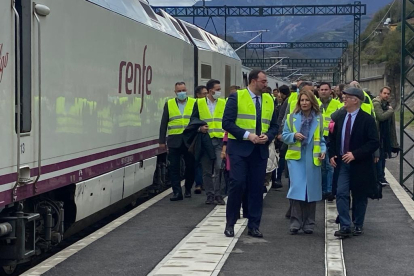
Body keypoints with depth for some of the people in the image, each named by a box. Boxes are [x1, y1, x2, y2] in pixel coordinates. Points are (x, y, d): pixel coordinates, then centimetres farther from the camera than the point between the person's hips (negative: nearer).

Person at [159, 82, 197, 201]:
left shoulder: (194, 103, 6)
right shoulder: (169, 104, 9)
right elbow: (163, 124, 10)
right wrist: (162, 141, 5)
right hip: (174, 141, 1)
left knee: (190, 166, 5)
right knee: (174, 167, -4)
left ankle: (188, 189, 23)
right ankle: (177, 192, -1)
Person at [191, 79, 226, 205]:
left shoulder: (223, 103, 8)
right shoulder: (199, 103, 5)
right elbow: (193, 119, 8)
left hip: (220, 140, 0)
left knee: (219, 168, -12)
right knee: (207, 170, 5)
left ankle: (219, 195, -5)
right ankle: (210, 195, 14)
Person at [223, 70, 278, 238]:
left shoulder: (269, 100, 12)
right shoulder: (236, 97, -3)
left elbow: (274, 125, 14)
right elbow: (227, 122, -9)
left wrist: (268, 136, -7)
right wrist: (247, 135, -17)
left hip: (260, 150, 4)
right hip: (239, 148, -4)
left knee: (257, 187, 4)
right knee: (237, 184, -9)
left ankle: (254, 226, 12)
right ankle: (230, 223, 4)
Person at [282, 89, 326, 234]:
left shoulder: (319, 118, 7)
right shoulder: (292, 117, 5)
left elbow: (322, 138, 13)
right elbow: (285, 136, 7)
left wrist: (323, 150, -3)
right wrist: (294, 136, -13)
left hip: (313, 158, 1)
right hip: (296, 157, -1)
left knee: (311, 189, 3)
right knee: (296, 188, -10)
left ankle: (308, 223, 12)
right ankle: (295, 222, -4)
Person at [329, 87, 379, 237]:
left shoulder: (367, 119, -10)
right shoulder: (340, 117, 8)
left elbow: (374, 143, -15)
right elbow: (333, 138, 19)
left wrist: (355, 154, -21)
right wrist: (332, 155, 3)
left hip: (360, 165, -4)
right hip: (342, 163, 4)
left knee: (359, 196, 7)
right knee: (341, 194, -6)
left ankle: (358, 226, 22)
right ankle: (345, 226, -3)